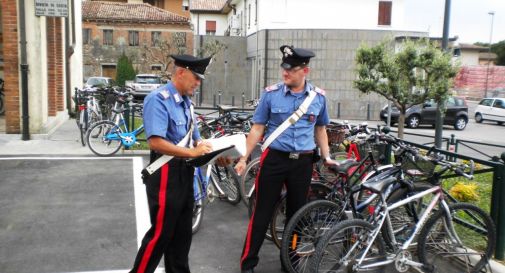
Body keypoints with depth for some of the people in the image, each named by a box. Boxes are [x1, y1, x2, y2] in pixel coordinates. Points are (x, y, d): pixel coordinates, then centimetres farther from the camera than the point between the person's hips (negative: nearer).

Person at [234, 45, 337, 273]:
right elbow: (257, 128, -1)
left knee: (296, 214, 13)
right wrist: (244, 158, -5)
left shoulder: (318, 96, 2)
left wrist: (327, 157, 9)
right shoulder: (271, 93, -5)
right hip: (274, 159, -2)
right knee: (262, 213, 3)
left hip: (303, 162, 2)